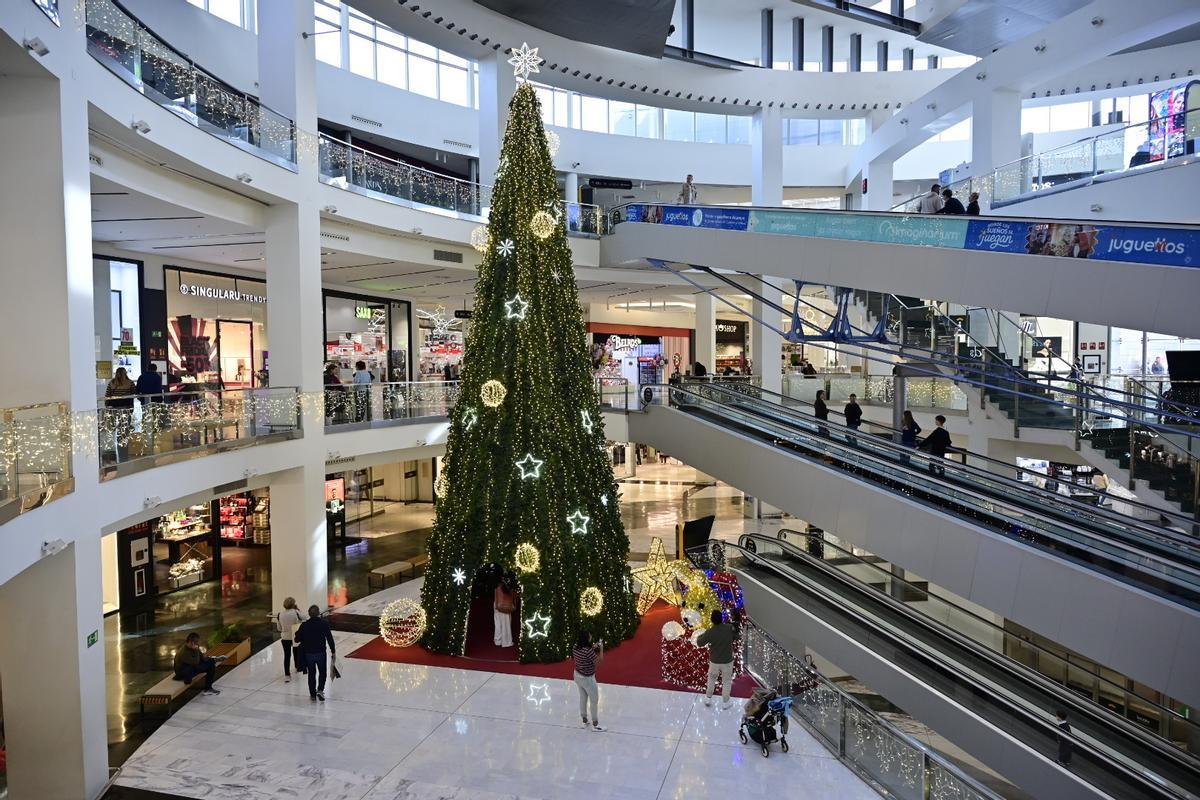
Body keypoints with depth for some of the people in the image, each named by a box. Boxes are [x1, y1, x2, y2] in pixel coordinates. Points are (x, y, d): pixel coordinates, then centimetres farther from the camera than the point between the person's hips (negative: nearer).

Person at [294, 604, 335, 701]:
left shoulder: (304, 625, -8)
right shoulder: (324, 624, -11)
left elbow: (297, 640, -2)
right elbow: (330, 638, -8)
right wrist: (333, 651, 3)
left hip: (308, 653, 1)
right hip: (321, 653, -1)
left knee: (311, 674, 16)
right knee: (323, 673, 14)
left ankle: (313, 694, 20)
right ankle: (320, 690, -4)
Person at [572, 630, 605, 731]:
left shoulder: (576, 647, -8)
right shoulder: (588, 651, -33)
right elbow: (599, 660, -22)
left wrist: (593, 648, 4)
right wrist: (601, 648, -12)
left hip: (578, 676, 8)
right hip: (587, 679, -8)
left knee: (583, 698, 24)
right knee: (594, 701, 12)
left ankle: (584, 721, 39)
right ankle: (595, 724, 26)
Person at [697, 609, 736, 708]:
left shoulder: (710, 632, -22)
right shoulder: (729, 628, -20)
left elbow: (700, 643, -7)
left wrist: (699, 637, 14)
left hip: (714, 661, 0)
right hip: (727, 661, 0)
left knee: (711, 679, 25)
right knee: (727, 681, 21)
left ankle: (708, 699, 36)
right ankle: (725, 702, 32)